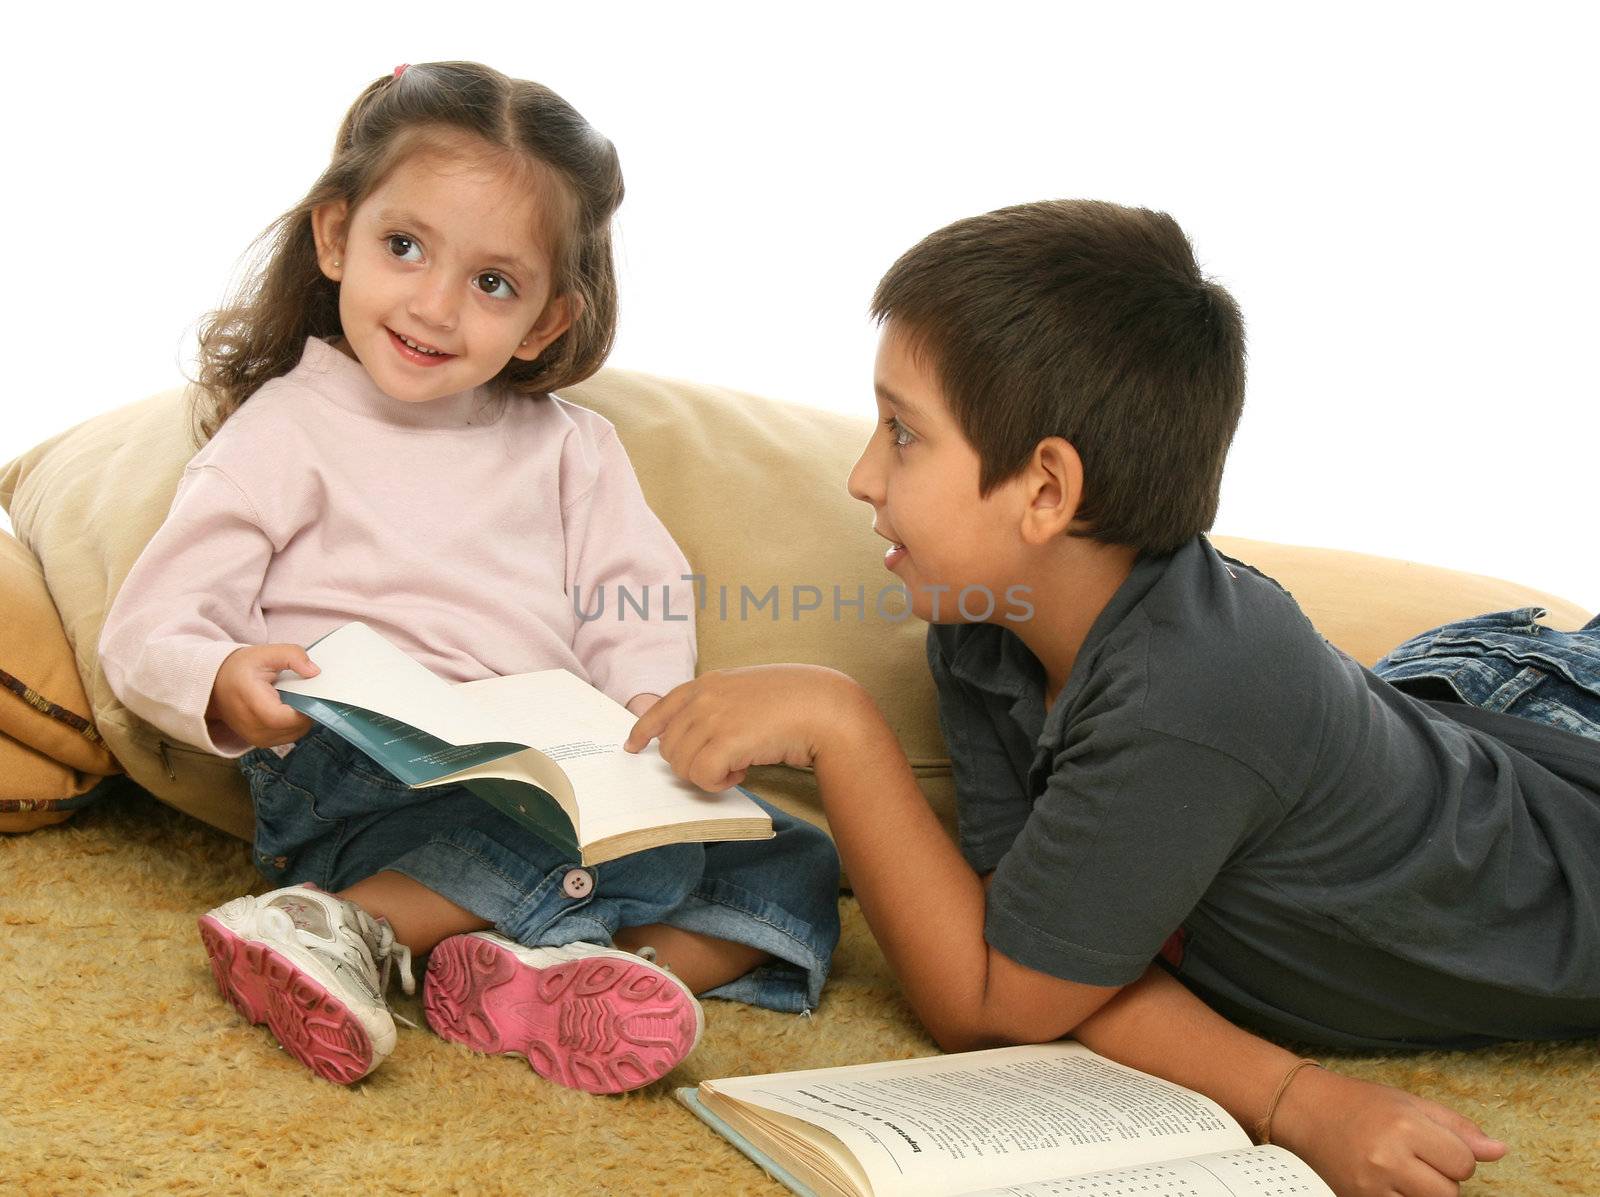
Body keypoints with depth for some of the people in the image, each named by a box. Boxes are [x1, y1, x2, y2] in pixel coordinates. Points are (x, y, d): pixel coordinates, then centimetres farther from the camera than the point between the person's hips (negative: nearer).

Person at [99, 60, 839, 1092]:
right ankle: (342, 929, -30)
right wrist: (224, 687, -27)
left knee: (797, 871, -10)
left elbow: (639, 601, 6)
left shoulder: (568, 445, 18)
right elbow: (145, 635, -3)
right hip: (358, 789, -6)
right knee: (653, 849, -29)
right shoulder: (284, 435, 5)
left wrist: (655, 709, -16)